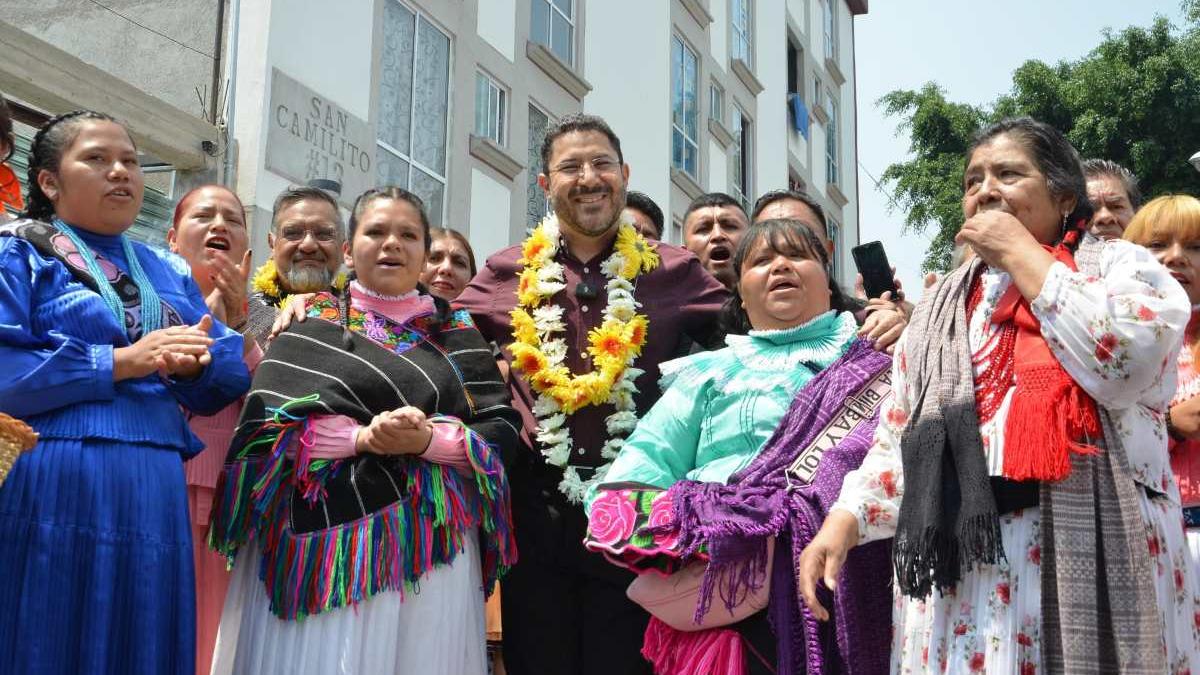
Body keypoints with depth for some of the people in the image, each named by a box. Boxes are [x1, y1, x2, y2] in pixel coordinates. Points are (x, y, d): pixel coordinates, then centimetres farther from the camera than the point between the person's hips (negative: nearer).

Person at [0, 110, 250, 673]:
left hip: (152, 490, 5)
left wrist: (196, 364, -10)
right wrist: (122, 362, -15)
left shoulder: (169, 273, 19)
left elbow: (231, 376, 12)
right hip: (50, 483, -5)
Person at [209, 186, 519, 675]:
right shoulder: (312, 324, 8)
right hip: (320, 544, -1)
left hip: (426, 548, 1)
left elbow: (502, 429, 2)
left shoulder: (455, 333, 11)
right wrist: (362, 437, -16)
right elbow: (262, 424, -4)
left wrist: (429, 439, -16)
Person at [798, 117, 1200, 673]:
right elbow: (898, 440, 17)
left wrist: (1021, 254, -6)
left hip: (1091, 555, -4)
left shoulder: (1120, 266, 6)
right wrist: (843, 520, 0)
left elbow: (1126, 363, -15)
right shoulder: (940, 308, 18)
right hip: (957, 568, 4)